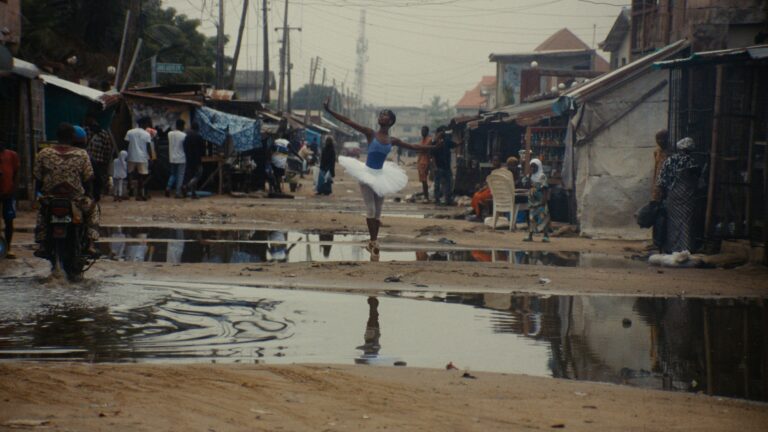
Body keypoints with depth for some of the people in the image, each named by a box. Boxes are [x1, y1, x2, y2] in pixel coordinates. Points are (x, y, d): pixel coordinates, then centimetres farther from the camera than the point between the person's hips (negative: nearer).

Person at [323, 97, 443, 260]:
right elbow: (348, 122, -13)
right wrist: (329, 111, -20)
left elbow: (413, 147, 14)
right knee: (371, 209, -8)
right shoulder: (370, 134, -8)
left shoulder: (392, 140, 3)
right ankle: (373, 243, -1)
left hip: (380, 175, 4)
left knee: (377, 211, 8)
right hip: (367, 173, -4)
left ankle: (373, 243, 19)